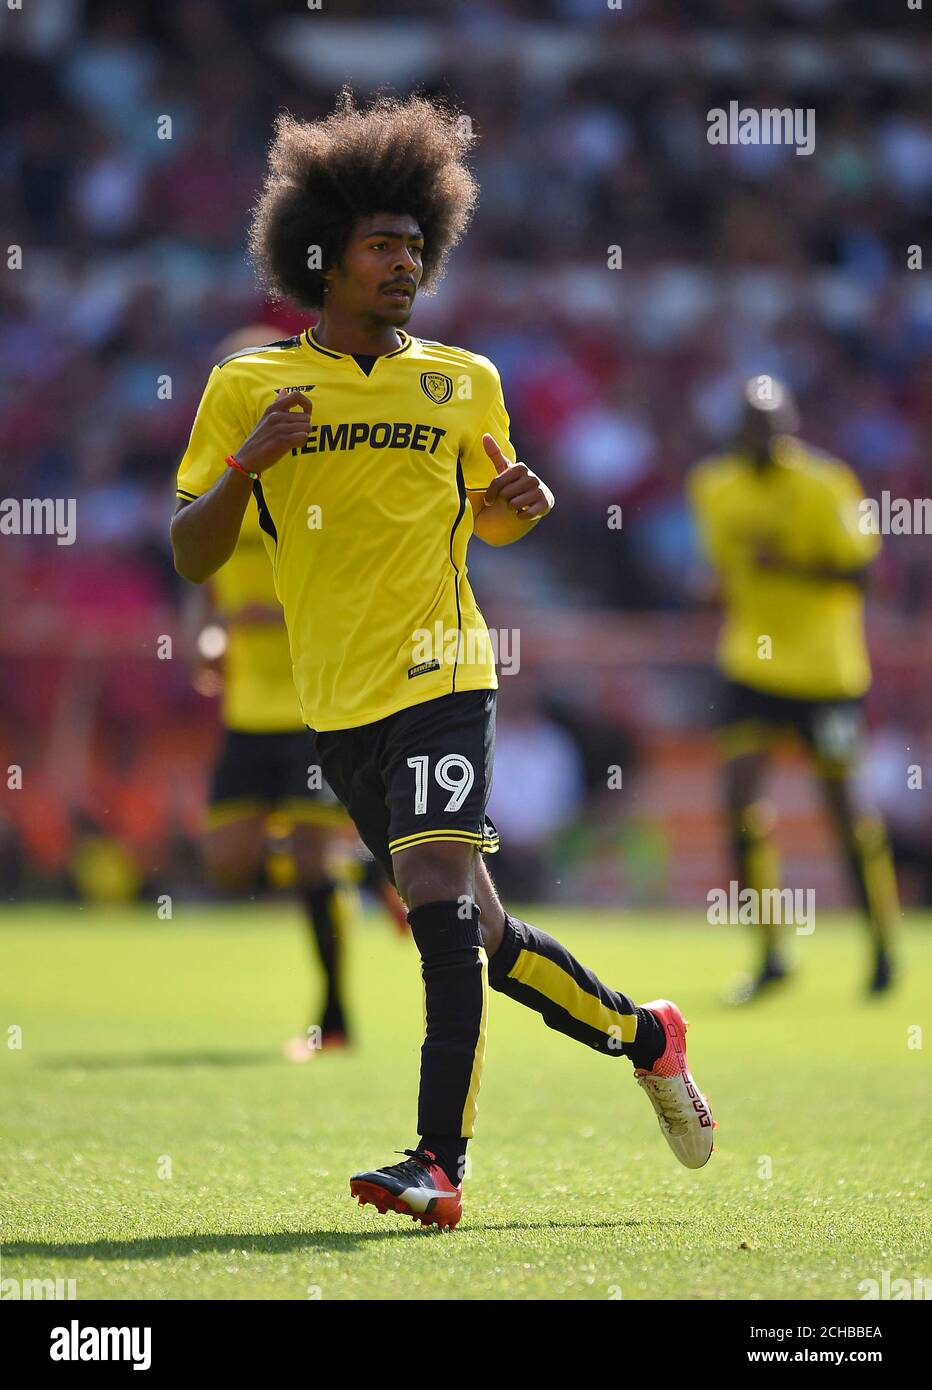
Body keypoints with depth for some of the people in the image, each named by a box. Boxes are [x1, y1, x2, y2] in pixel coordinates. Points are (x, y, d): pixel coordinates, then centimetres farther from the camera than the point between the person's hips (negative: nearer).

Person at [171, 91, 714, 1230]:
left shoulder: (464, 384, 8)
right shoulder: (248, 387, 4)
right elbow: (191, 557, 3)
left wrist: (520, 504, -2)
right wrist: (246, 465, -16)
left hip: (439, 676, -2)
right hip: (335, 701, 2)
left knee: (442, 905, -19)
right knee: (478, 938, 9)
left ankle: (440, 1165, -22)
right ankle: (644, 1036, 32)